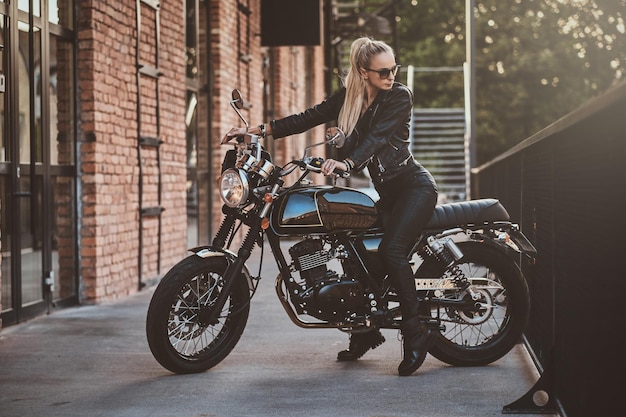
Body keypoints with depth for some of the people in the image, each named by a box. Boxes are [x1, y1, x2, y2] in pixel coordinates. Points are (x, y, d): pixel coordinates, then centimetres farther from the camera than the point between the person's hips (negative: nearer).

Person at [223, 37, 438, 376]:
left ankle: (415, 333, -18)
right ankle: (366, 331, 16)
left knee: (391, 249, -24)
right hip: (387, 191, 7)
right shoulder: (348, 97, 6)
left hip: (414, 185, -7)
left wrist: (346, 162, -43)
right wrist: (258, 130, -10)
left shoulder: (400, 96, -11)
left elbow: (377, 136, -26)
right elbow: (309, 118, 0)